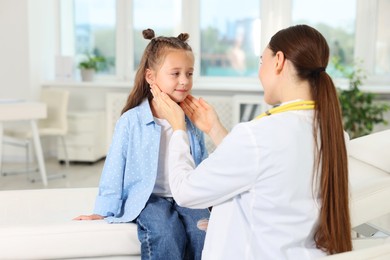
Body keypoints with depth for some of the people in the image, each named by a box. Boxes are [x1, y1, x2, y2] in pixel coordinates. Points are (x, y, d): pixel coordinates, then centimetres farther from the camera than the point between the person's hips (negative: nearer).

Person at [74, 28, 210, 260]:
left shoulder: (192, 121, 7)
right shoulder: (131, 121, -6)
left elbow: (204, 169, 18)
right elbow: (115, 169, -2)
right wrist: (103, 212, -1)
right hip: (148, 198, -3)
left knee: (203, 233, -24)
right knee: (166, 236, -31)